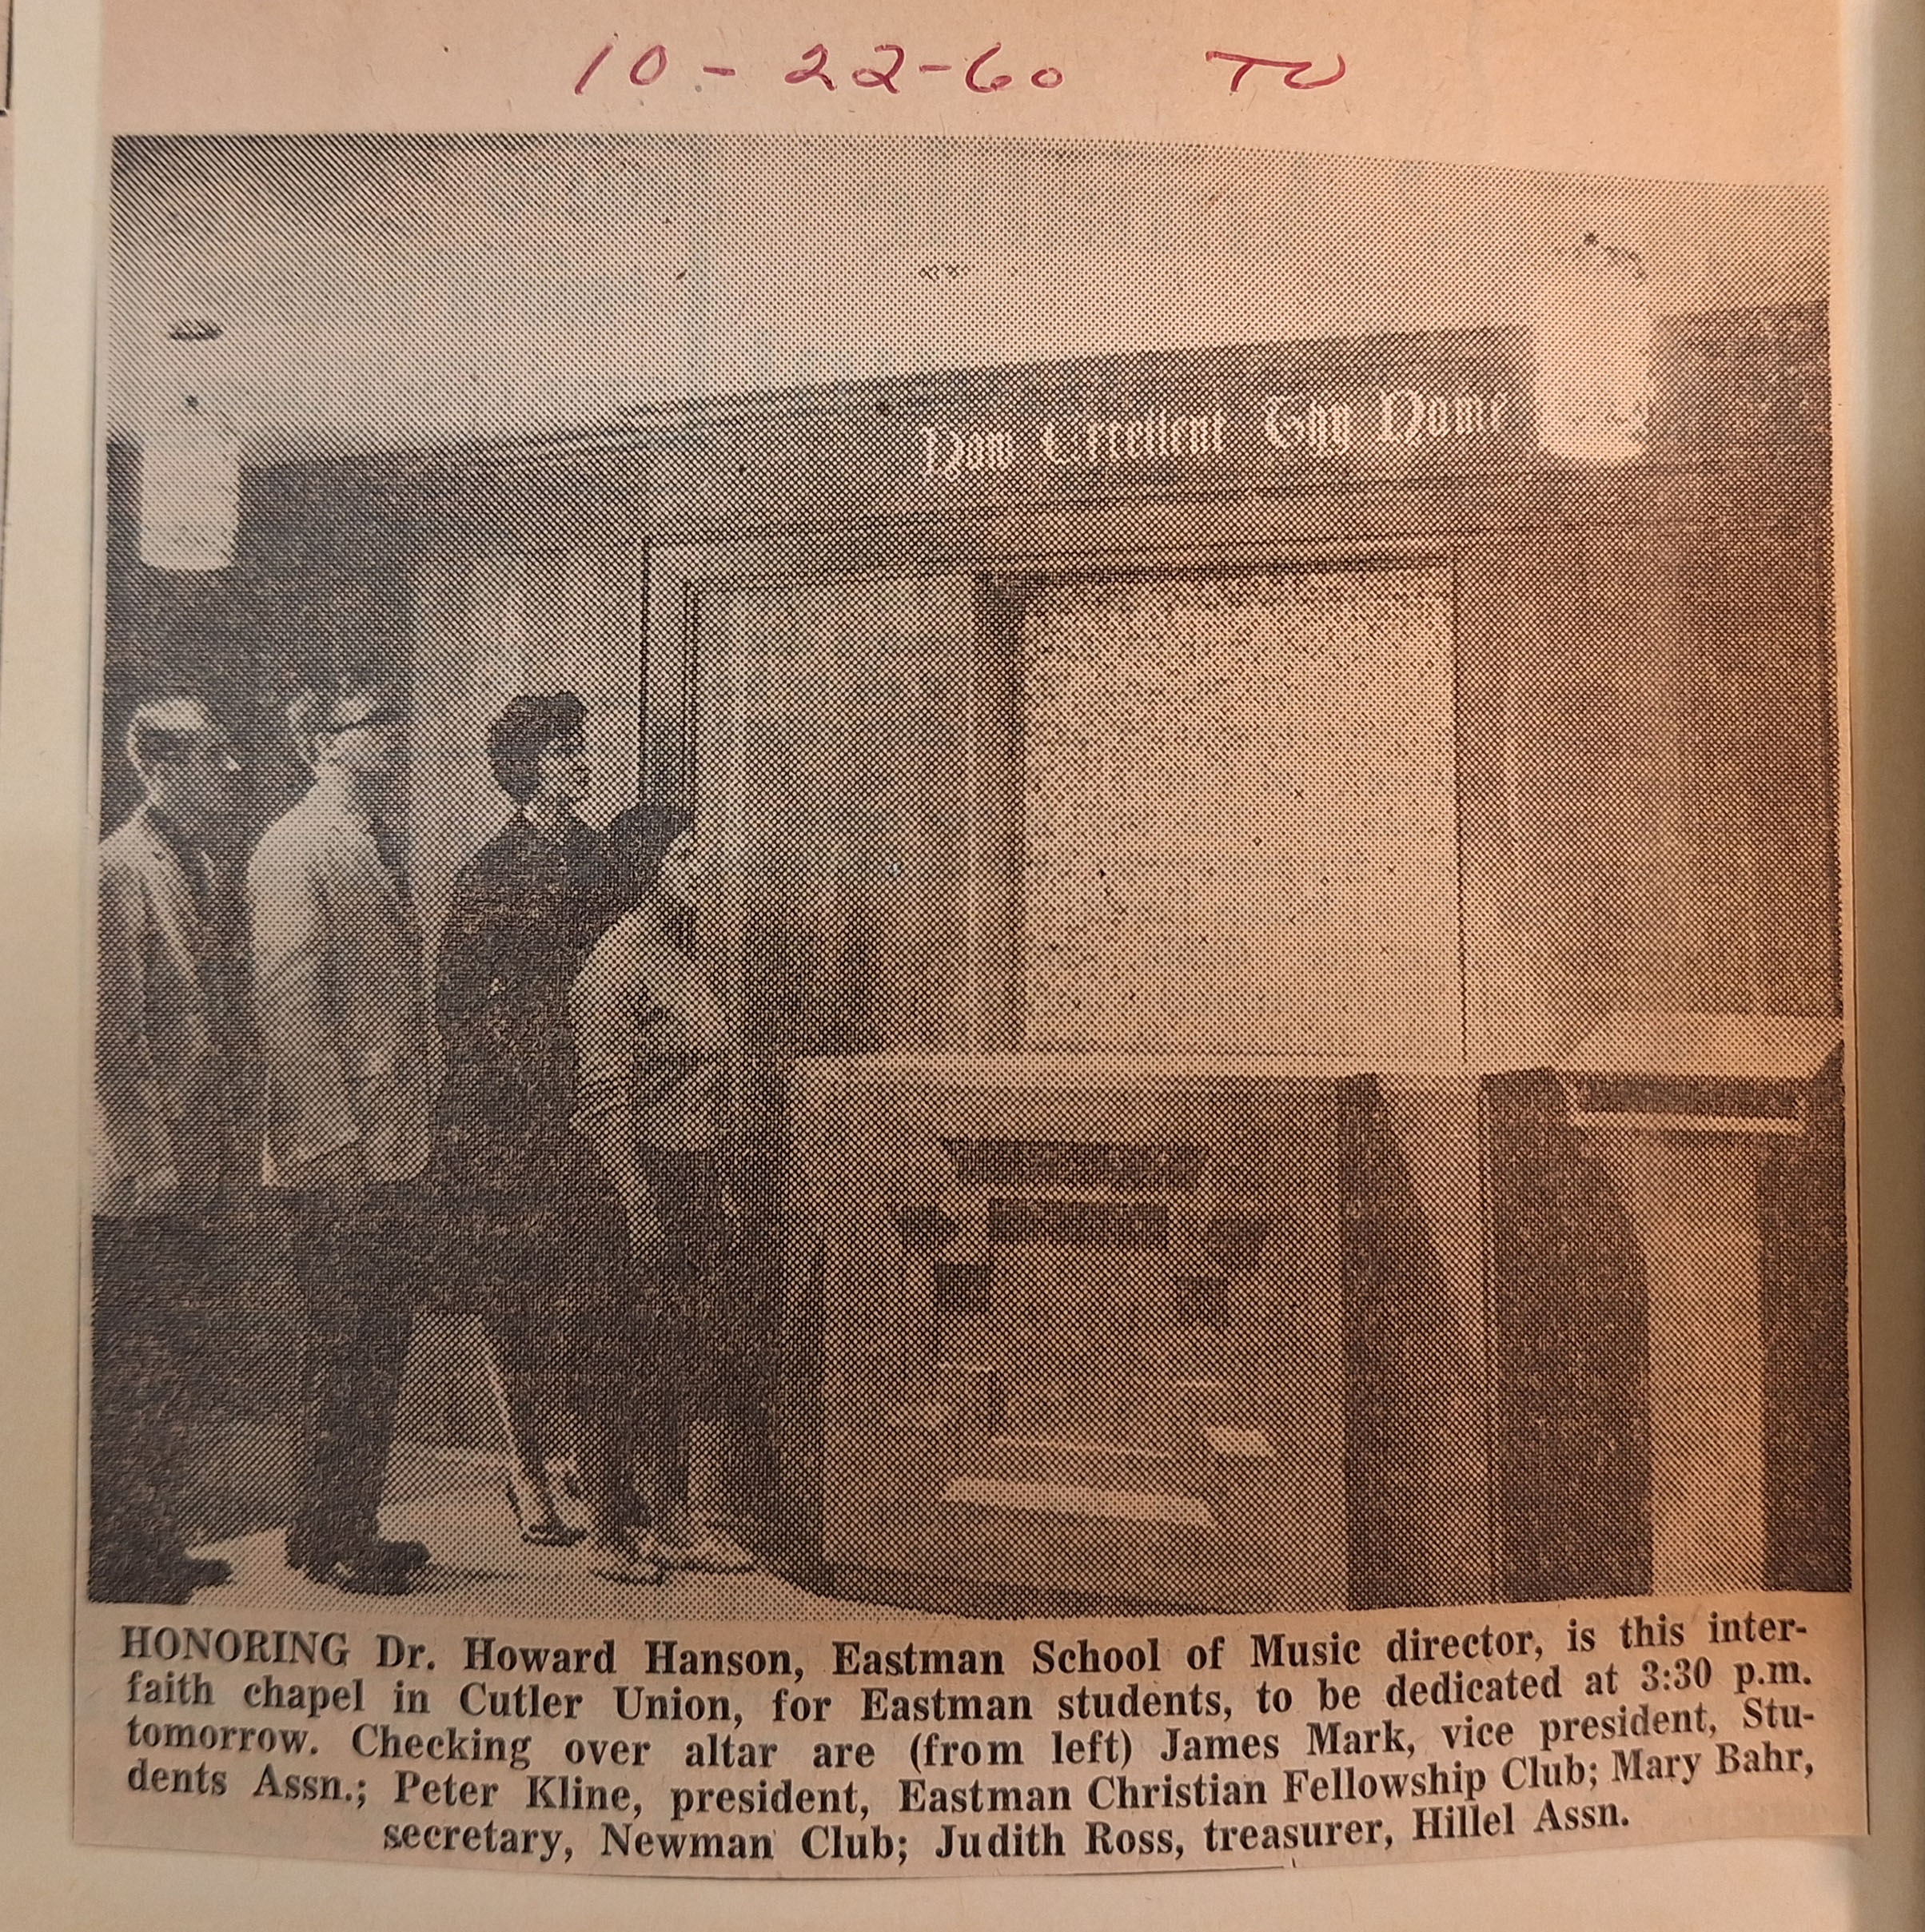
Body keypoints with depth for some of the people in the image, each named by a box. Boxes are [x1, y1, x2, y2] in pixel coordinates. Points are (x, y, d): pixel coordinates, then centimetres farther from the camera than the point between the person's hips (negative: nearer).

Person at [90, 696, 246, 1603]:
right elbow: (112, 1034, -17)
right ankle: (119, 1566, 14)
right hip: (145, 1186, -9)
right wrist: (153, 1161, -17)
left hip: (197, 1174, 9)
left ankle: (157, 1550, 27)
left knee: (172, 1371, 16)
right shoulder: (120, 866, -13)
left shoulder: (200, 864, 14)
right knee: (134, 1378, 1)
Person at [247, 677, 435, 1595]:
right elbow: (287, 1000, -17)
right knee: (342, 1350, 2)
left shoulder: (379, 840, 16)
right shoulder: (295, 844, -10)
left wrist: (419, 1122, 13)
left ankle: (352, 1528, 28)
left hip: (395, 1146, 8)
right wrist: (339, 1140, -19)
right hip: (341, 1153, -8)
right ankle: (328, 1543, 17)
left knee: (379, 1347, 15)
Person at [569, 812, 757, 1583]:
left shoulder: (683, 956, 15)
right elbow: (602, 1098, -18)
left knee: (688, 1361, 13)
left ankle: (672, 1522, 25)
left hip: (696, 1181, 9)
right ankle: (609, 1532, 15)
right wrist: (637, 1206, -21)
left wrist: (716, 1191, 17)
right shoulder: (615, 963, -13)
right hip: (643, 1179, -9)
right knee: (626, 1367, 1)